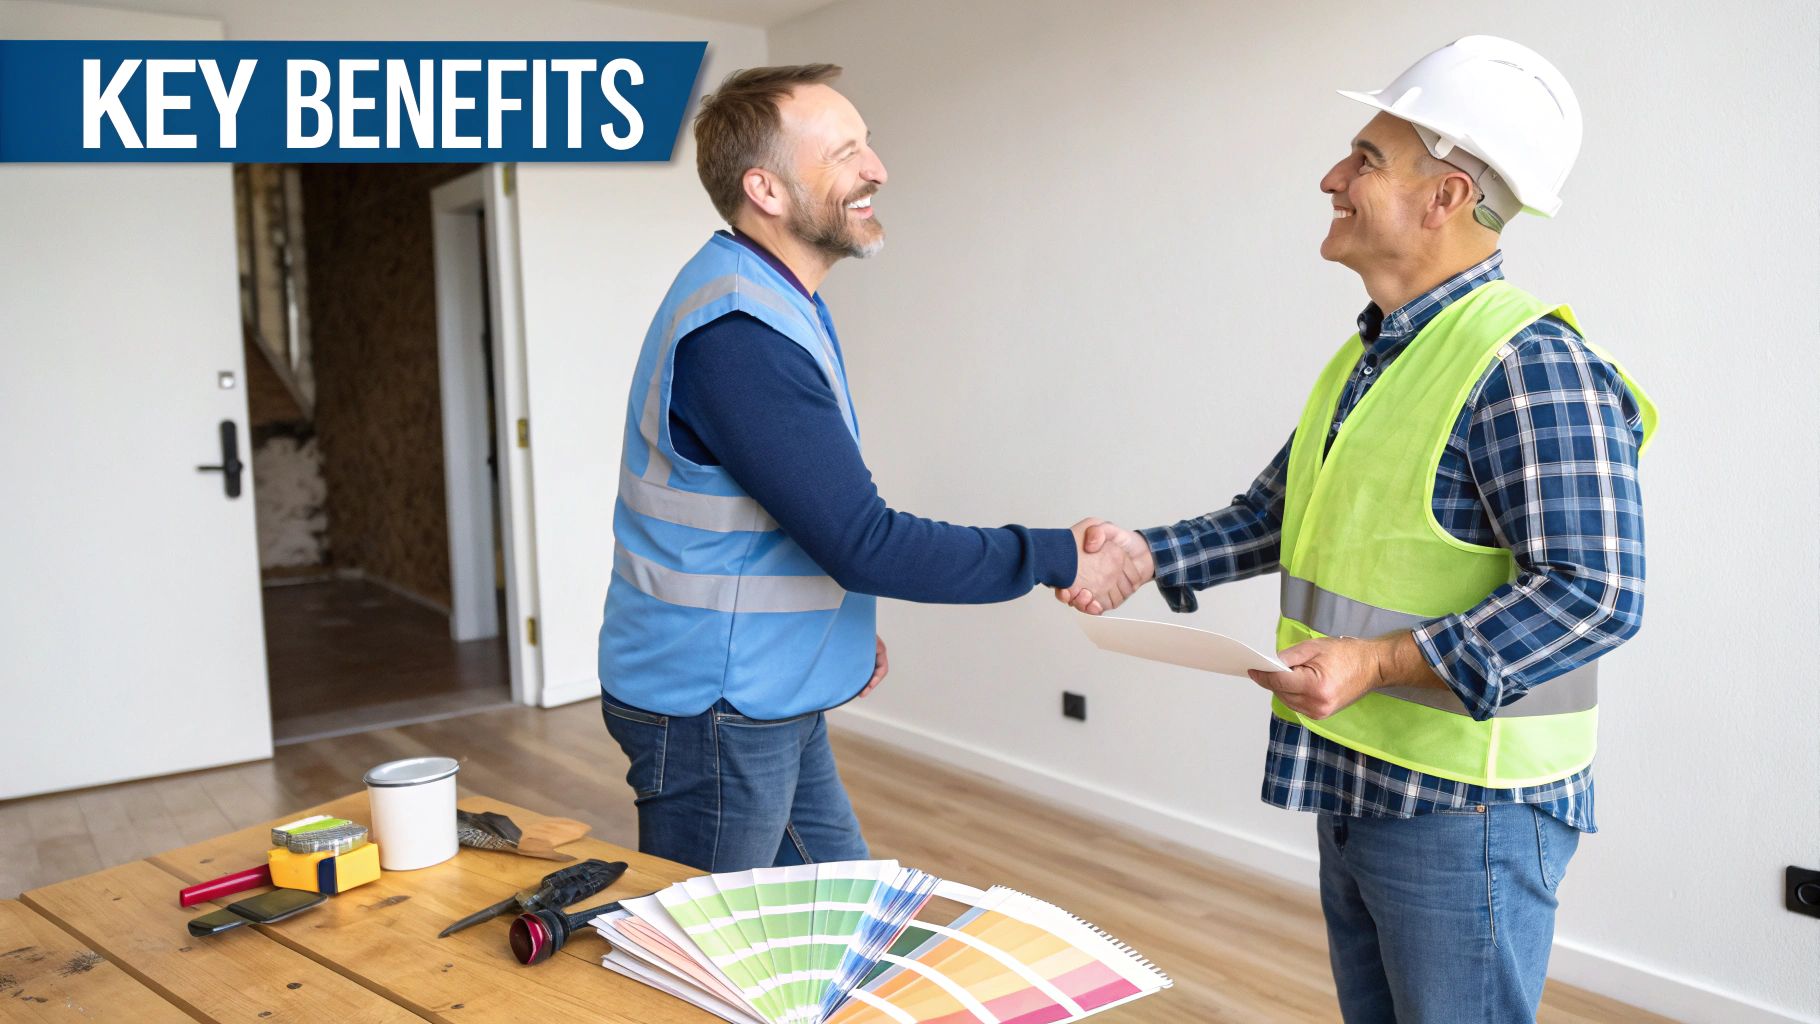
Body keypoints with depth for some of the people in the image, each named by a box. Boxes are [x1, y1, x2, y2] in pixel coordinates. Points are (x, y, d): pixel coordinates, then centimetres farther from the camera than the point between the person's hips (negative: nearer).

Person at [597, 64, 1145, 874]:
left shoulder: (778, 303, 9)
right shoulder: (737, 332, -26)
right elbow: (863, 542, -27)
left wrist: (843, 621, 7)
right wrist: (1055, 559, -18)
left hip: (774, 707, 10)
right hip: (710, 715, -10)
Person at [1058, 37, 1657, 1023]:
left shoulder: (1528, 363, -20)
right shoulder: (1368, 356, 11)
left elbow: (1597, 593, -24)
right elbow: (1274, 517, 17)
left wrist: (1379, 662, -29)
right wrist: (1146, 556, 3)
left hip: (1463, 805, -9)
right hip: (1357, 785, 9)